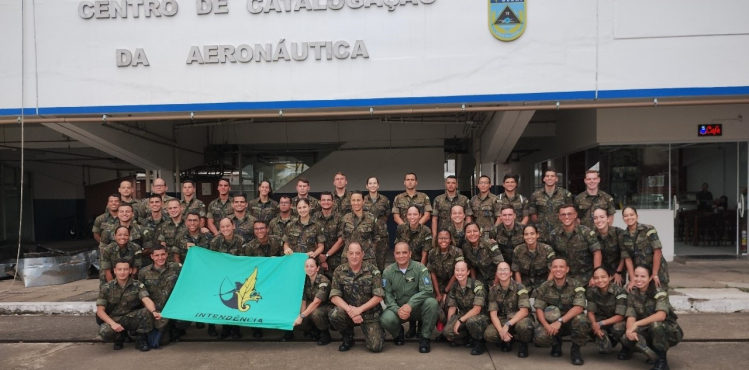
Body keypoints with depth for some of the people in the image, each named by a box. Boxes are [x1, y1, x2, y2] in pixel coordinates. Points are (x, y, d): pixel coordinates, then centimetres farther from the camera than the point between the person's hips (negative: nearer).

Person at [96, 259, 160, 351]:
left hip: (132, 319, 0)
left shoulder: (137, 286, -3)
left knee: (147, 312, -29)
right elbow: (100, 310, -5)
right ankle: (119, 338, 5)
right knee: (105, 332, -33)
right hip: (113, 320, 0)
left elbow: (146, 300, -19)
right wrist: (113, 323, -22)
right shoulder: (106, 288, -2)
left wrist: (154, 312, -43)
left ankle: (141, 341, -6)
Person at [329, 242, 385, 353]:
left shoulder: (372, 270, -8)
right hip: (349, 311, 1)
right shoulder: (339, 271, -5)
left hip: (370, 313, -1)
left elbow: (378, 296, -11)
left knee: (376, 347, -15)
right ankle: (347, 337, 3)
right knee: (334, 315, -30)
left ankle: (378, 331, 23)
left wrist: (360, 309, -22)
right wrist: (350, 310, -25)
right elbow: (334, 297, -10)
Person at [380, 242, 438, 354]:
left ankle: (425, 338, -9)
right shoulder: (388, 271, -1)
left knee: (431, 302, -31)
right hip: (397, 309, 1)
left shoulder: (420, 268, -8)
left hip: (417, 308, -1)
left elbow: (427, 290, -18)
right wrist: (397, 310, -24)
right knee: (386, 319, -31)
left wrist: (410, 305, -29)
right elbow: (387, 295, -7)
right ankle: (398, 333, 9)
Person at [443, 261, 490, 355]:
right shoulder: (454, 287, 1)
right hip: (463, 316, 5)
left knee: (471, 321, -40)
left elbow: (477, 309, -21)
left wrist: (460, 320, -23)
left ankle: (480, 343, -9)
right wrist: (449, 324, -2)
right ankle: (469, 336, 6)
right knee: (447, 331, -22)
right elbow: (452, 308, 6)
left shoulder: (477, 285, -17)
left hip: (480, 317, -5)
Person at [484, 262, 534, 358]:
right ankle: (507, 341, 6)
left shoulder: (519, 287, -11)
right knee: (489, 334, -27)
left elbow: (524, 311, -20)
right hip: (502, 321, 3)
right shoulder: (493, 290, -2)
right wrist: (501, 330, -26)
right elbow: (493, 313, -7)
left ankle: (523, 343, -3)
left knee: (523, 326, -39)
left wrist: (508, 325, -31)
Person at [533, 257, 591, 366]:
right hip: (551, 322, 2)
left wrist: (560, 321, -33)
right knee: (539, 337, -28)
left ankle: (575, 350, -8)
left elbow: (579, 308, -22)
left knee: (581, 320, -36)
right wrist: (546, 325, -28)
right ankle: (556, 344, 10)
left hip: (570, 321, -2)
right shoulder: (544, 287, -3)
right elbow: (539, 309, -8)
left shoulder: (576, 285, -9)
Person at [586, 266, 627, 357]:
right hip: (600, 323, 1)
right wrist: (594, 324, -30)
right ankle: (605, 342, 13)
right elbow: (590, 312, -9)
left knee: (618, 328, -37)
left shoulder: (619, 291, -21)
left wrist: (600, 324, -32)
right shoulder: (591, 291, -11)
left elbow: (620, 316, -22)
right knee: (605, 349, -26)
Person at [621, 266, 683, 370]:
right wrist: (630, 329, -36)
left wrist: (637, 324, -38)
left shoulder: (659, 292, -19)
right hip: (649, 332, 4)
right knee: (626, 338, -25)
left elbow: (661, 315, -35)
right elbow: (631, 317, -14)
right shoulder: (632, 294, -4)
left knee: (655, 324, -38)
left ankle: (662, 361, -16)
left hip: (669, 331, -4)